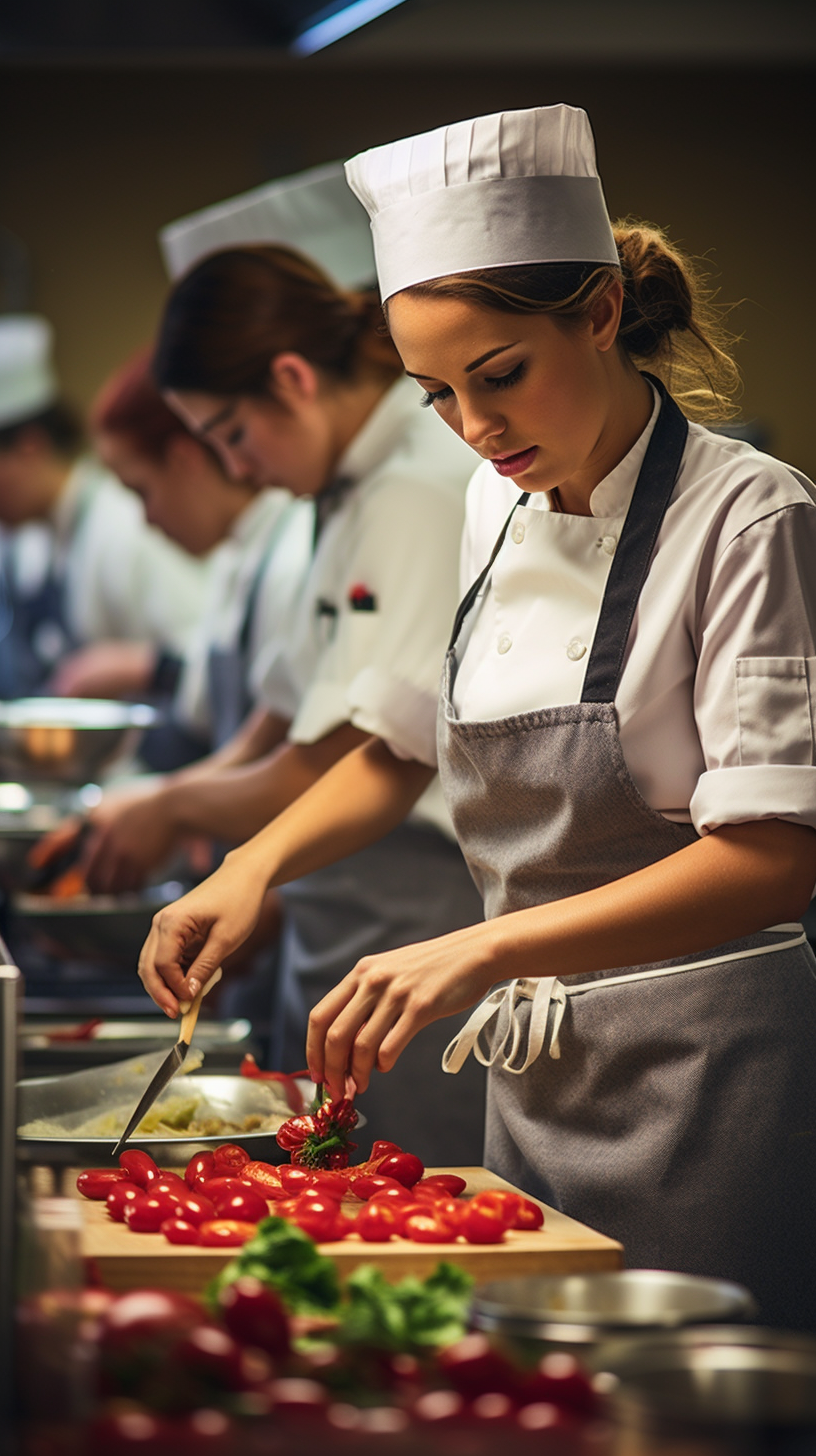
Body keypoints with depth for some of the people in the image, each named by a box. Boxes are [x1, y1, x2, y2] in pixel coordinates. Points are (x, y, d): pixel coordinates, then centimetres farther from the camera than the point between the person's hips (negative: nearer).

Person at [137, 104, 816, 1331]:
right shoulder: (495, 509, 7)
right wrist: (258, 863, 2)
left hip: (705, 1082, -6)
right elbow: (408, 745, 20)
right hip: (531, 1077, 6)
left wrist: (481, 949, -30)